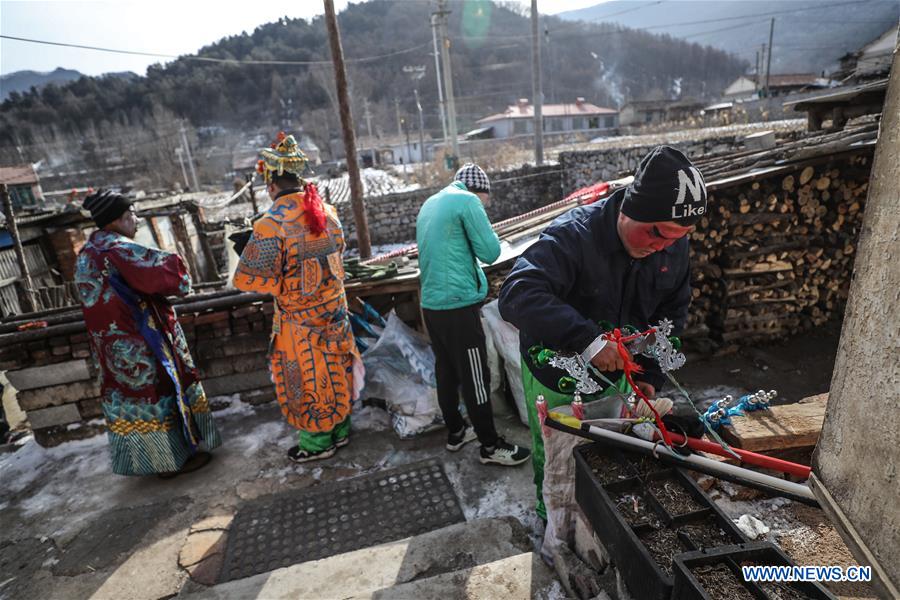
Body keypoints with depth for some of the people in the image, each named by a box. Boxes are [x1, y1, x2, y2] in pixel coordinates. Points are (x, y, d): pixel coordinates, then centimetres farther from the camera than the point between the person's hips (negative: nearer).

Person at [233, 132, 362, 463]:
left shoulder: (272, 224, -22)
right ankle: (340, 429, 36)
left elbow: (246, 278, -21)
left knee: (307, 378, 11)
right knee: (335, 370, 19)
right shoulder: (326, 210, -2)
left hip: (299, 318, -6)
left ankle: (317, 442, 28)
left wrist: (283, 285, -4)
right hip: (334, 307, 6)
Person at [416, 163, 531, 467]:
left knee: (446, 372, 17)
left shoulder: (429, 204, 17)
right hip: (458, 304, -9)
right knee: (475, 377, 1)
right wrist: (484, 226, 6)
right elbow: (491, 251, -10)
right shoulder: (467, 201, -9)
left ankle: (455, 432, 31)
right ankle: (491, 446, 12)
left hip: (431, 303, 9)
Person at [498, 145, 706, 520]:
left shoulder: (674, 247, -10)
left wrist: (652, 374, -2)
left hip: (615, 374, 6)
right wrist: (587, 340, -51)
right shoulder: (573, 235, -32)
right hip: (556, 379, -5)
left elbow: (672, 313, 4)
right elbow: (516, 294, -46)